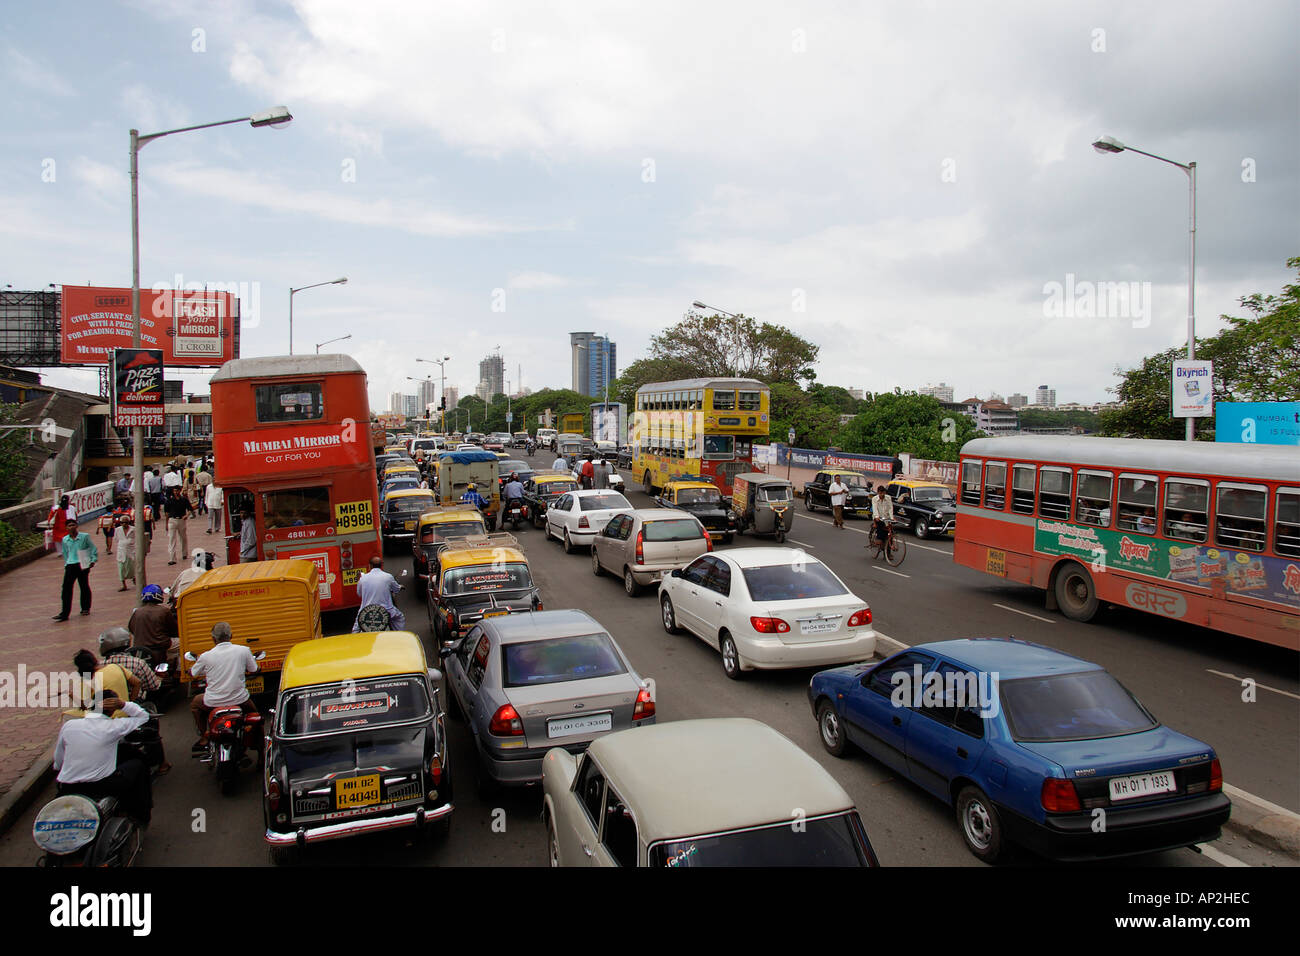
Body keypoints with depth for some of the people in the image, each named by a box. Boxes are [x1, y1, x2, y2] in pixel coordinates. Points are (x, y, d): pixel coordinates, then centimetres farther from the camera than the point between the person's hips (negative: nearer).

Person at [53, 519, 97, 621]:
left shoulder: (85, 537, -1)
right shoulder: (65, 540, 9)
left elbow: (94, 549, 4)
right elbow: (65, 554, 21)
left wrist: (93, 560, -4)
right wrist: (66, 564, 19)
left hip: (82, 565, -2)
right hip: (70, 565, 2)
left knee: (84, 587, 8)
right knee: (66, 588, -6)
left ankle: (85, 608, 25)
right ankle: (64, 613, -6)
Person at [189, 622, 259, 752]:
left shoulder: (206, 656, -11)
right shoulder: (244, 651, -9)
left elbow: (192, 673, 8)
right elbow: (253, 670, 6)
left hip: (213, 702, -1)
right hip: (239, 699, 1)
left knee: (194, 703, 32)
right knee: (254, 711, 34)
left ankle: (204, 738, 32)